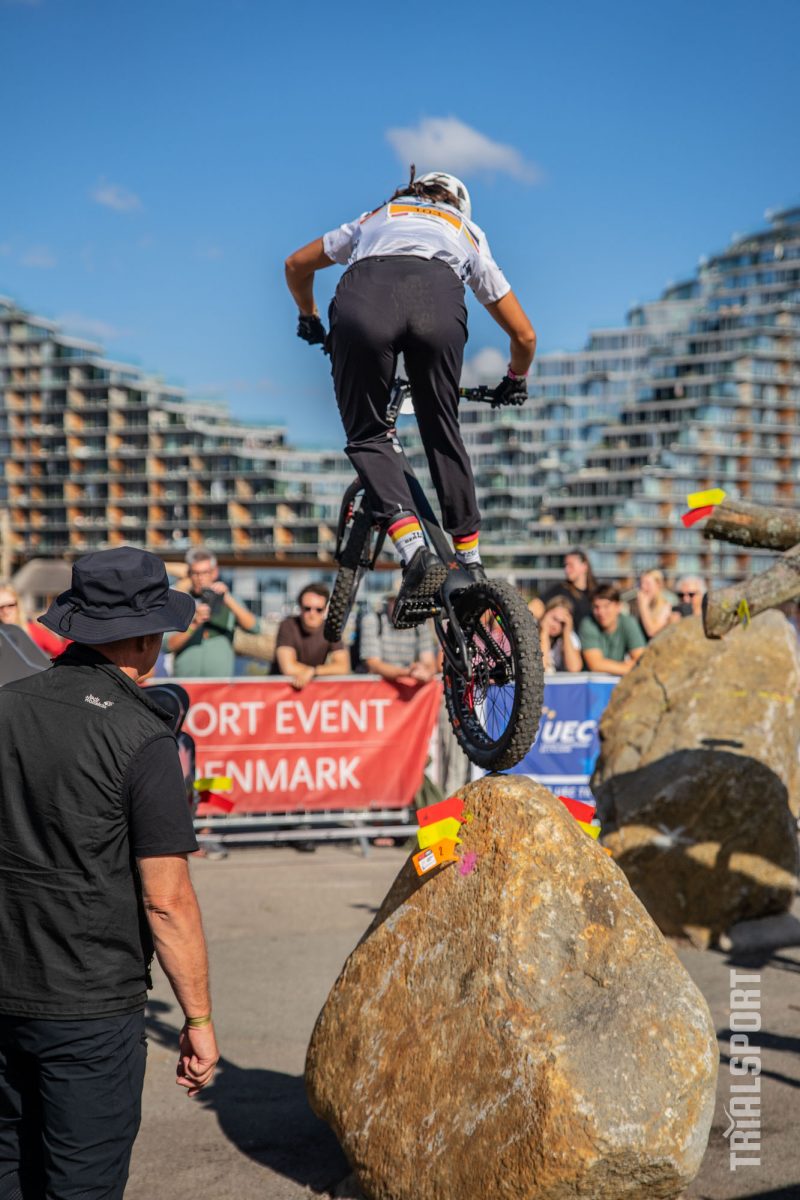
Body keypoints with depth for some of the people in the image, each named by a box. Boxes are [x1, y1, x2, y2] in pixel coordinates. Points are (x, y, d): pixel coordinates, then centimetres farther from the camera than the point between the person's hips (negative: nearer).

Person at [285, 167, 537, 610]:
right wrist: (515, 382, 59)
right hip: (438, 298, 0)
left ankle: (415, 551, -9)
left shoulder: (376, 218, 42)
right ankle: (471, 564, 22)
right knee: (443, 432, 19)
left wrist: (309, 319, 67)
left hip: (363, 295, 0)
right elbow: (524, 334, 40)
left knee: (367, 436, 11)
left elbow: (296, 265, 50)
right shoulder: (468, 234, 40)